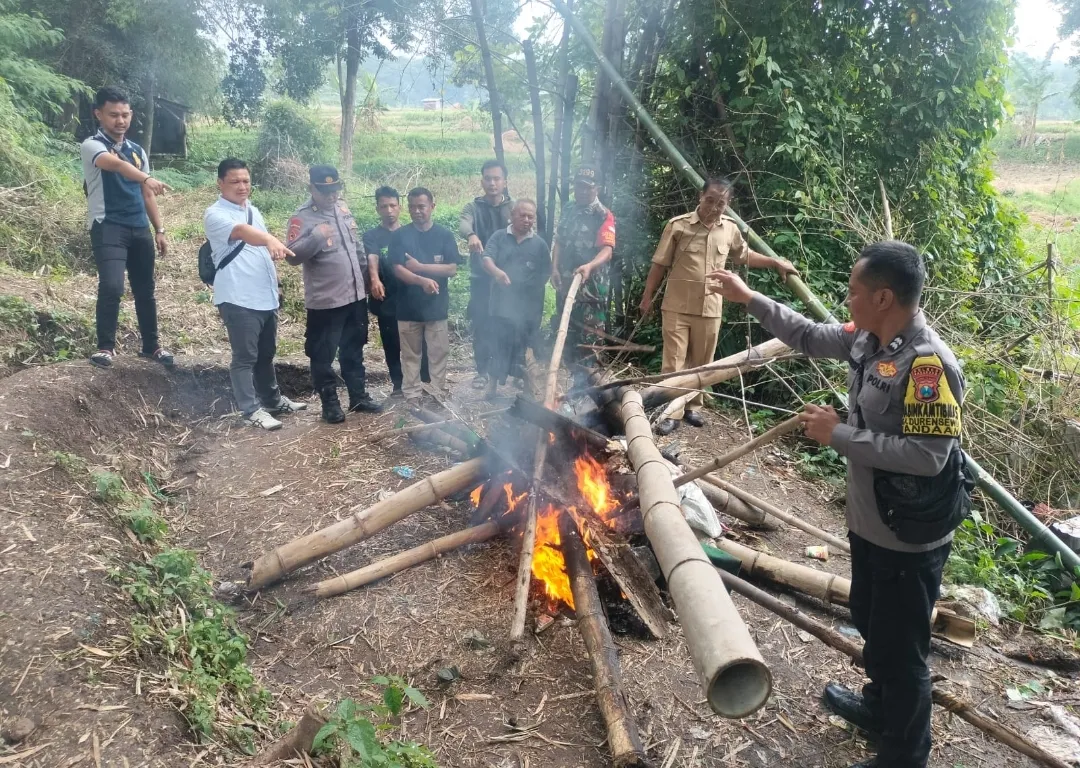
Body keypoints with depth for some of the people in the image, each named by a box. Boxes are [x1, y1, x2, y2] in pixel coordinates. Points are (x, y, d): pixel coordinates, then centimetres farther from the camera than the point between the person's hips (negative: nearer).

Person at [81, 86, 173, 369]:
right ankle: (105, 346, -5)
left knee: (145, 289, 11)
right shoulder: (92, 145, -6)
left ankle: (151, 345, 24)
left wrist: (159, 230, 13)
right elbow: (116, 164, -29)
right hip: (107, 226, -6)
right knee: (112, 286, -20)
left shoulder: (138, 151, 15)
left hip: (139, 228, 6)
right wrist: (147, 178, -48)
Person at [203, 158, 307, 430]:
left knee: (266, 353, 19)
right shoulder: (215, 214, -11)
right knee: (245, 356, -2)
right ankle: (252, 410, 5)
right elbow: (241, 231, -33)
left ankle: (273, 400, 31)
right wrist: (271, 240, -50)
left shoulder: (254, 211, 16)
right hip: (238, 299, -8)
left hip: (266, 296, 8)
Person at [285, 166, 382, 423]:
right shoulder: (302, 218, -14)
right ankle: (330, 403, 19)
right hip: (324, 302, -6)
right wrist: (315, 237, -36)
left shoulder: (342, 208, 7)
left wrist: (366, 274, 19)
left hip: (355, 295, 6)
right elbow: (292, 256, -23)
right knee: (323, 356, 5)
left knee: (353, 351, 18)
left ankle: (359, 396, 30)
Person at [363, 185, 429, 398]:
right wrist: (375, 279, -39)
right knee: (392, 345, 8)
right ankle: (398, 385, 22)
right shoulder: (371, 235, 0)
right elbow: (372, 258, -19)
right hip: (388, 301, -1)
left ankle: (426, 382, 15)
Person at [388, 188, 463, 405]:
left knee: (439, 352, 6)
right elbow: (398, 270, -9)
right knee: (410, 354, 7)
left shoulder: (445, 235, 1)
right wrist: (423, 281, -26)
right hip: (408, 306, 0)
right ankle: (412, 395, 16)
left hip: (437, 305, 0)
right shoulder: (400, 235, -1)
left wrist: (419, 266, -14)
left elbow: (452, 269, -7)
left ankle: (439, 393, 16)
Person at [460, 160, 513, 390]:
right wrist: (471, 235, -44)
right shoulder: (473, 207, 2)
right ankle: (483, 369, 15)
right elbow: (462, 224, -19)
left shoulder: (514, 208, 5)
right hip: (481, 276, 0)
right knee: (481, 323, 4)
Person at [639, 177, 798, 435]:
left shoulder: (730, 229, 5)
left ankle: (693, 407, 26)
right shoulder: (678, 225, -8)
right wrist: (648, 296, 1)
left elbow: (744, 256, 23)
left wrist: (775, 262, 15)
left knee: (701, 363, 12)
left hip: (710, 309, 4)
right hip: (677, 306, -3)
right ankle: (671, 412, 3)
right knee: (673, 362, -3)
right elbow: (660, 264, -1)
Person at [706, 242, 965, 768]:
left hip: (909, 538, -9)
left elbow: (927, 456, -33)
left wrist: (839, 435, -26)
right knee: (870, 624, 29)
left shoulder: (928, 363, -29)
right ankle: (879, 706, 53)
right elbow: (809, 337, 14)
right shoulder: (867, 339, -2)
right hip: (869, 523, 9)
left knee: (900, 649, 8)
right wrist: (747, 298, 12)